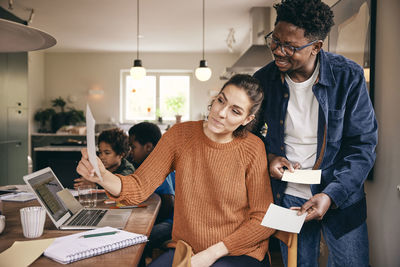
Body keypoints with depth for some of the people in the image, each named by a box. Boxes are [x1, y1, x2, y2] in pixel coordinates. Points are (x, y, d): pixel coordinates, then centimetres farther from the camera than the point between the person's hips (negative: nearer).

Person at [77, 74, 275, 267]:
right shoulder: (181, 134, -3)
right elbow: (139, 188, -8)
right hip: (185, 249, 3)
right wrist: (103, 177, -29)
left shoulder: (252, 149, -10)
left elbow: (264, 220, -7)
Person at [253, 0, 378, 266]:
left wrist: (332, 195, -21)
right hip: (287, 196, 2)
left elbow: (363, 145, -12)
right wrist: (268, 157, -11)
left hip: (342, 196, -1)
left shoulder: (349, 76, -14)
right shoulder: (263, 80, -7)